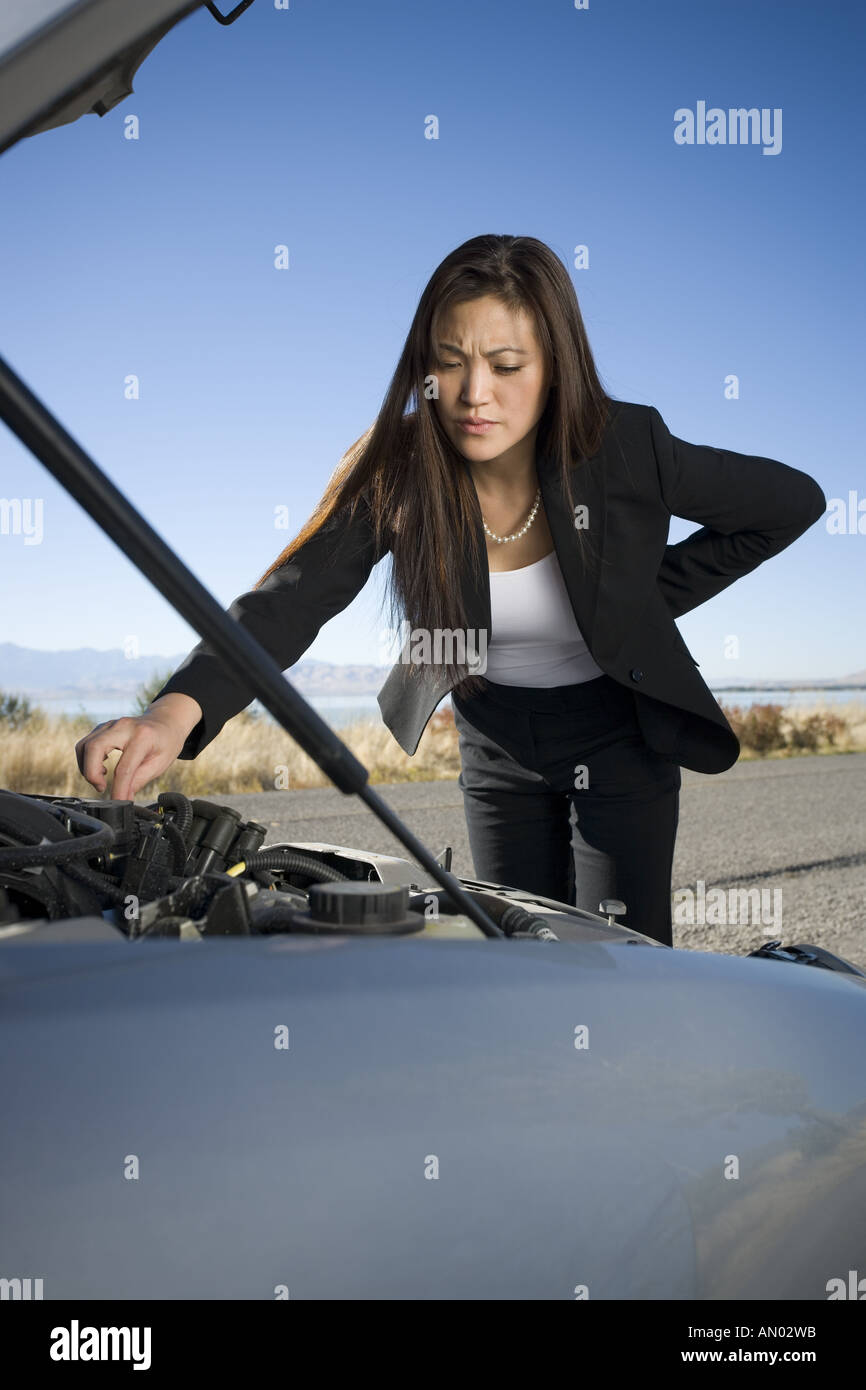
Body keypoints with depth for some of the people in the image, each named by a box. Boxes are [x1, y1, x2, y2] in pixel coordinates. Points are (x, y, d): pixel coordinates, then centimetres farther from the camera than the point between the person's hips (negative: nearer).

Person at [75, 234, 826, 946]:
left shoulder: (625, 449, -23)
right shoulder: (396, 469, -20)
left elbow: (795, 501, -8)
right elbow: (292, 598, -30)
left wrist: (653, 594, -12)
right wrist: (179, 708, -47)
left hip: (619, 731, -2)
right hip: (494, 739, 2)